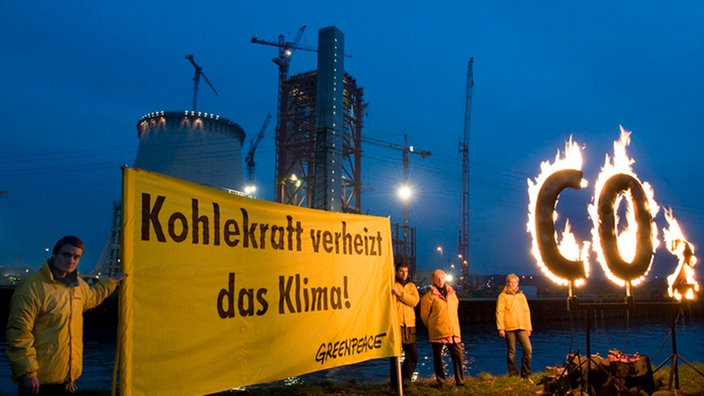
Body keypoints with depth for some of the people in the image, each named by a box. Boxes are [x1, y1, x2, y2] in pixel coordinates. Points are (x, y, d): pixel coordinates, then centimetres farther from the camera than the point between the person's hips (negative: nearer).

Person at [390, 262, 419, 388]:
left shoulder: (412, 286, 16)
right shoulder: (391, 285, 5)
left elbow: (415, 301, -2)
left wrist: (400, 294, -12)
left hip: (409, 324, 4)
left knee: (413, 354, 7)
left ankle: (405, 380, 22)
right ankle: (396, 383, 8)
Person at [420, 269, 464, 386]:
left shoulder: (452, 293, 10)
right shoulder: (430, 295, -5)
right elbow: (424, 314, 3)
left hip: (453, 331, 3)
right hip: (437, 331, -3)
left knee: (458, 354, -2)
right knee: (437, 356, 4)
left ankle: (460, 380, 7)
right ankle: (441, 381, 15)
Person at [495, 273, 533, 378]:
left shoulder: (521, 295, 17)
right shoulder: (503, 296, 5)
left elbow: (527, 312, 17)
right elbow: (499, 312, -1)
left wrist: (529, 327, 11)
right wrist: (500, 327, -9)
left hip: (522, 327, 3)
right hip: (509, 328, -3)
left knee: (528, 349, -7)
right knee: (511, 351, 1)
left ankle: (525, 374, 6)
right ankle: (513, 375, 11)